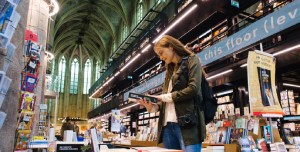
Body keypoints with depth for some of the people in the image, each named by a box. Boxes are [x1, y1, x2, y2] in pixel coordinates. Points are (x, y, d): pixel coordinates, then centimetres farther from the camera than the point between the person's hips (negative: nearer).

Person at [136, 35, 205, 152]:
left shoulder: (191, 60, 5)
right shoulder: (170, 70, 23)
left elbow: (193, 88, -11)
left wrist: (166, 97, -8)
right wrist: (153, 107, -2)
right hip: (167, 124, 7)